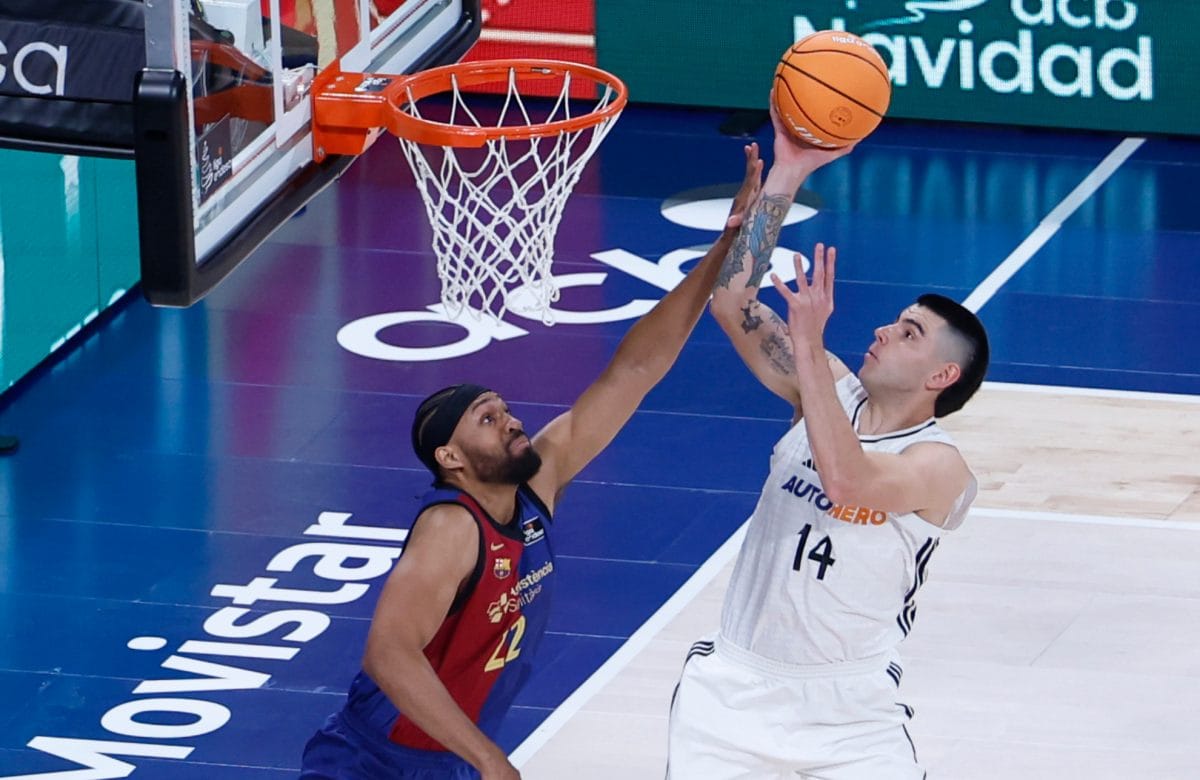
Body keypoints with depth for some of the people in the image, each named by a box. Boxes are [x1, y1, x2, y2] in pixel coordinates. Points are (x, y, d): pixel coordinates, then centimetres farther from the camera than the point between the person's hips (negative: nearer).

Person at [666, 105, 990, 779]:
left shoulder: (940, 466, -11)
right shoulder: (832, 391, 6)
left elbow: (846, 480, -31)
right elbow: (731, 300, 0)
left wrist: (809, 344, -29)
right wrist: (786, 175, -5)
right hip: (738, 686, 4)